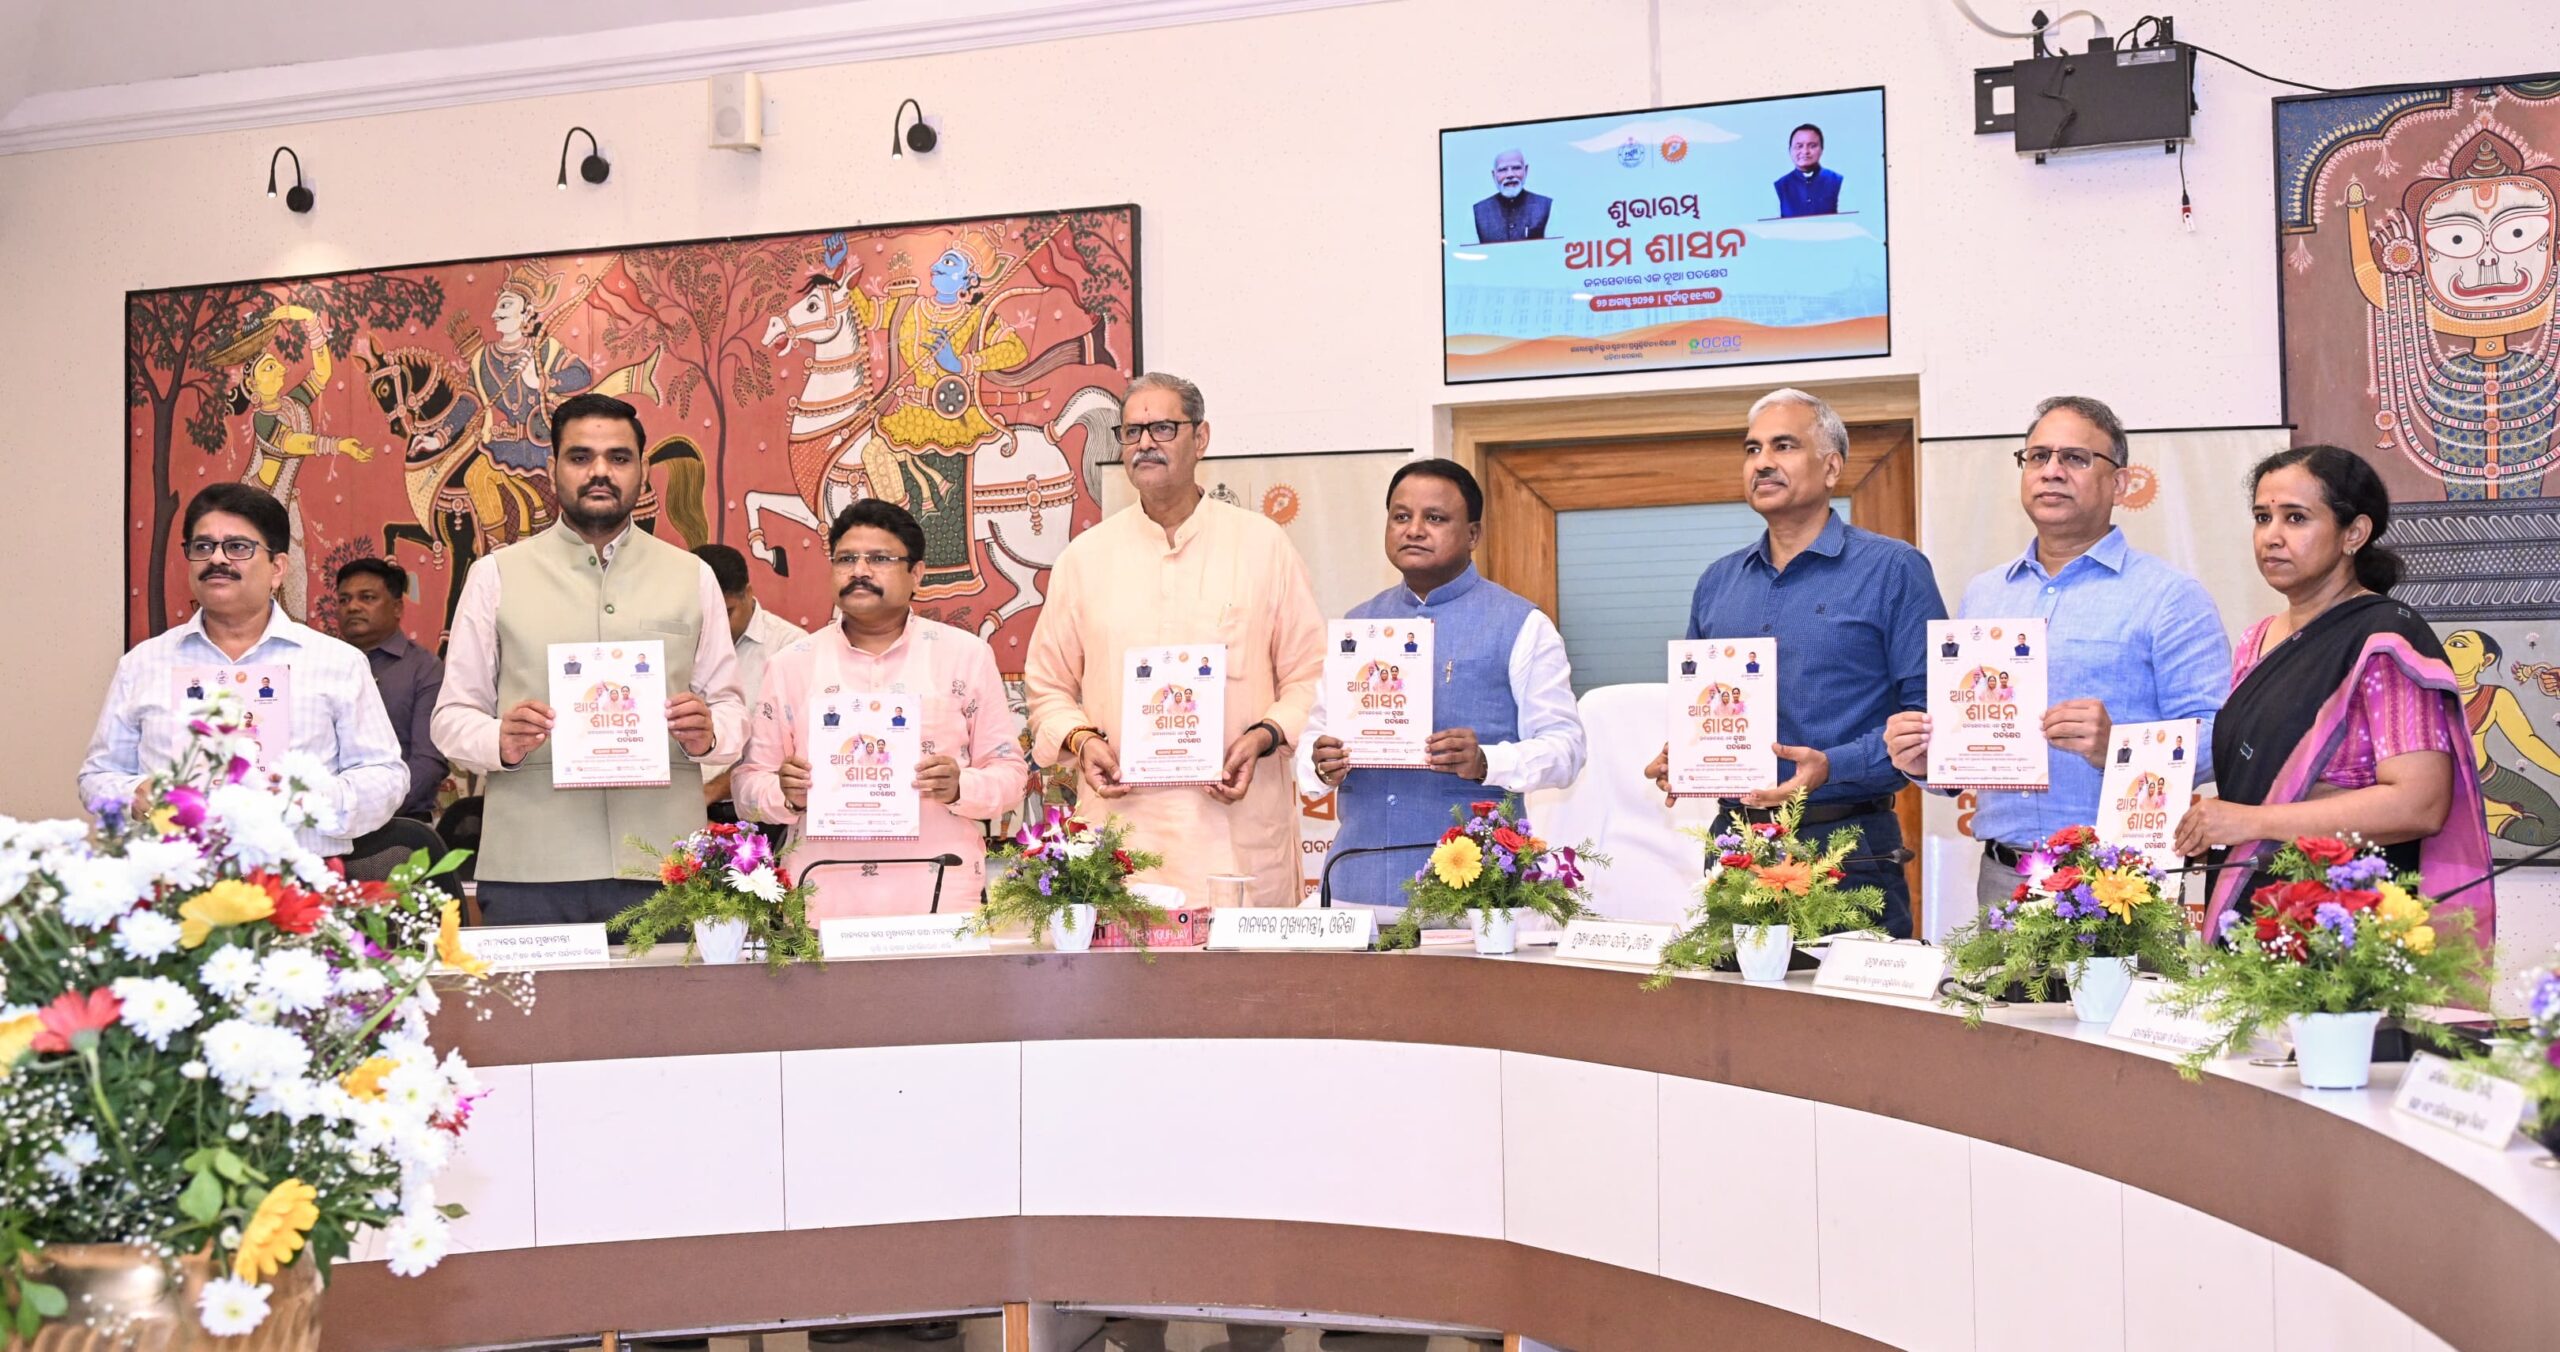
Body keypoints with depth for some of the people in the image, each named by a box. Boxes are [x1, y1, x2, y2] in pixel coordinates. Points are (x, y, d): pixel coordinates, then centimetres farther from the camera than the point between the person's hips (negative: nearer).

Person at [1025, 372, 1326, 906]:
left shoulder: (1264, 545, 7)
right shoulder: (1085, 556, 12)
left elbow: (1310, 676, 8)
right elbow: (1048, 685, 15)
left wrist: (1265, 736, -9)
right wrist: (1081, 739, -4)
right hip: (1123, 820, 1)